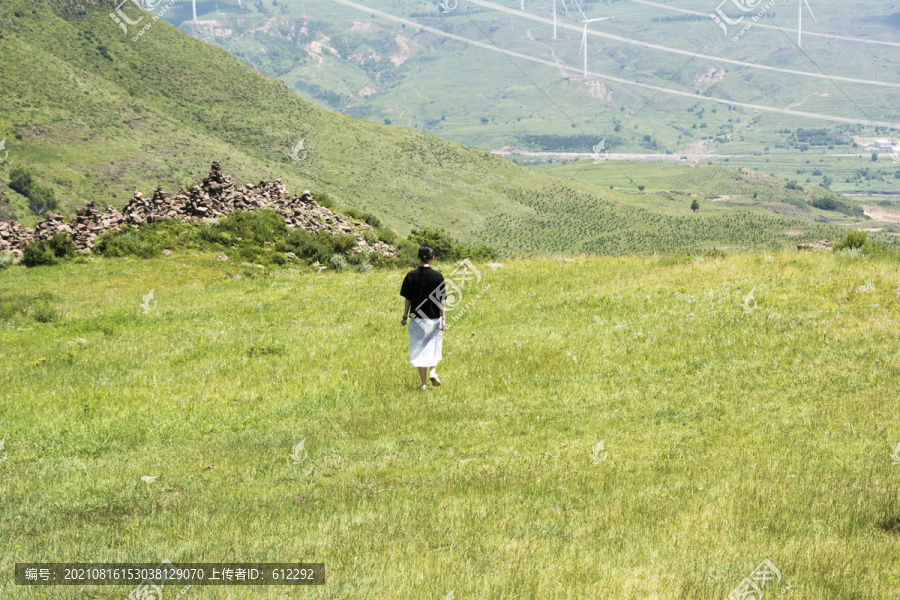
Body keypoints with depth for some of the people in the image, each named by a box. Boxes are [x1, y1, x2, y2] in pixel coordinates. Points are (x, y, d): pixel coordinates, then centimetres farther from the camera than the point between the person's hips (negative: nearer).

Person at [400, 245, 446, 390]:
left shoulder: (411, 276, -6)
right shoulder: (437, 276, -8)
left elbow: (407, 299, -1)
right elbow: (441, 300, -6)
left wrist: (405, 316, 9)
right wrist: (443, 319, -1)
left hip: (417, 318, 0)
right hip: (434, 318, 0)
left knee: (419, 350, 6)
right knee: (434, 346, 20)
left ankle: (424, 383, 4)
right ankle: (433, 371, -1)